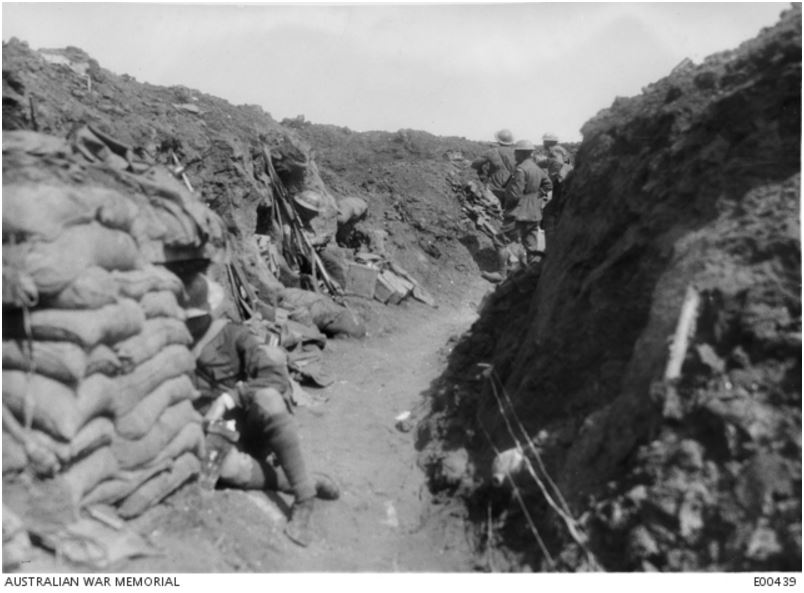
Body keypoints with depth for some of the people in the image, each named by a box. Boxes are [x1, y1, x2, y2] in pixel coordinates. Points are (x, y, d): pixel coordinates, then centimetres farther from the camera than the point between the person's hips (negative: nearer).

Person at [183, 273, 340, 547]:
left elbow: (276, 376, -14)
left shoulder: (232, 334, -3)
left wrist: (228, 398, -25)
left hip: (258, 422, -1)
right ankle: (309, 482, -19)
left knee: (266, 398, -37)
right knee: (229, 469, -35)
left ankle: (304, 497, -32)